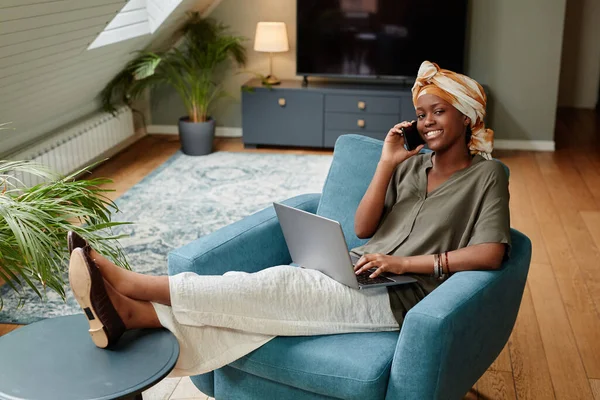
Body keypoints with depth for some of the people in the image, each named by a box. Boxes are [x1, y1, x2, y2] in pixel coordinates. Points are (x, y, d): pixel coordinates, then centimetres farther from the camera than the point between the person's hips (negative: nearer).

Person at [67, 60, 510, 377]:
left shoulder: (486, 175, 0)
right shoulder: (412, 165, 16)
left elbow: (492, 253, -13)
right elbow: (362, 228, 7)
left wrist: (407, 262, -18)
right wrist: (386, 165, -3)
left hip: (397, 297, -5)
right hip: (357, 275, 6)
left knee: (277, 285, -23)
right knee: (270, 288, -19)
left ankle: (135, 284, -24)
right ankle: (129, 313, -30)